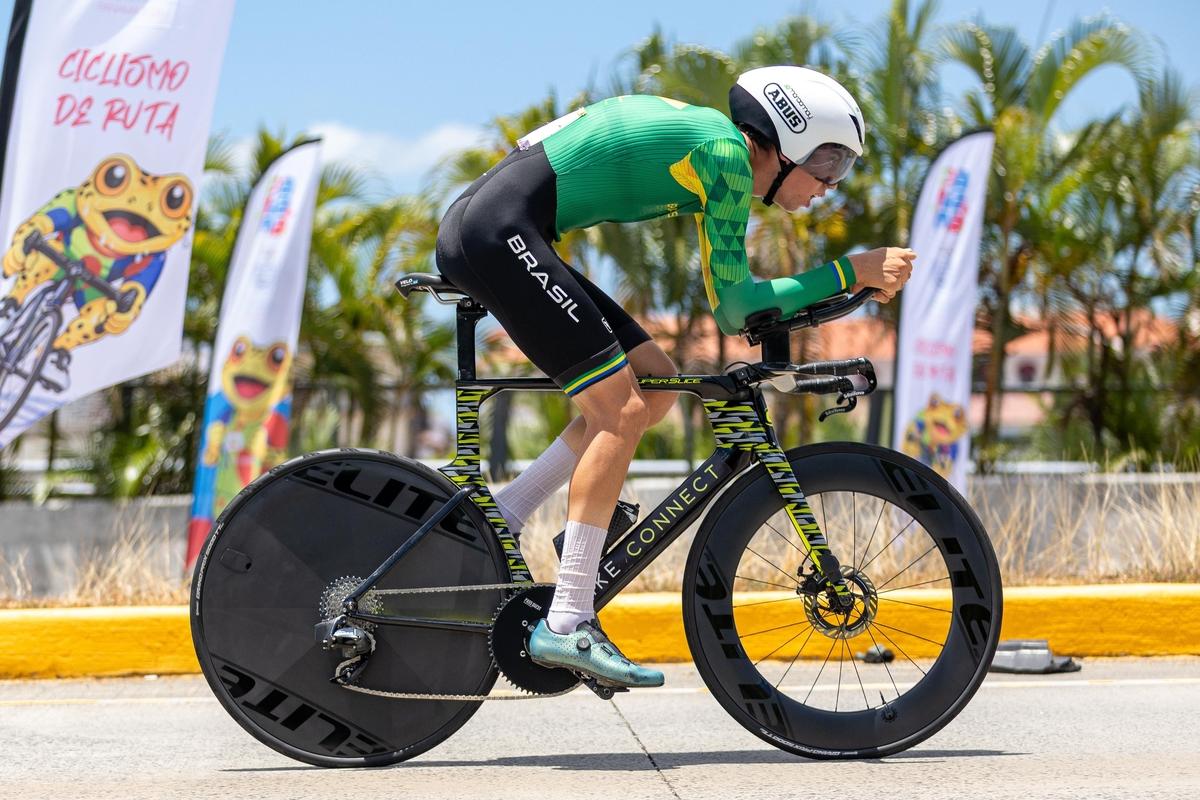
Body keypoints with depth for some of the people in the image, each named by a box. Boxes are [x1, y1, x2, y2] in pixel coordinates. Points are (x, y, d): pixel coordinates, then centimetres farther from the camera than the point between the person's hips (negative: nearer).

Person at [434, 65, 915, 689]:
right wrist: (853, 272, -5)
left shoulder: (714, 151, 19)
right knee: (622, 411, -11)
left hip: (482, 235, 10)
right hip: (495, 231, -10)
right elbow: (733, 307, -9)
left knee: (654, 381, 9)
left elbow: (729, 304, 23)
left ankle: (496, 521, 8)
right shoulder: (725, 150, -10)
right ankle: (566, 626, -12)